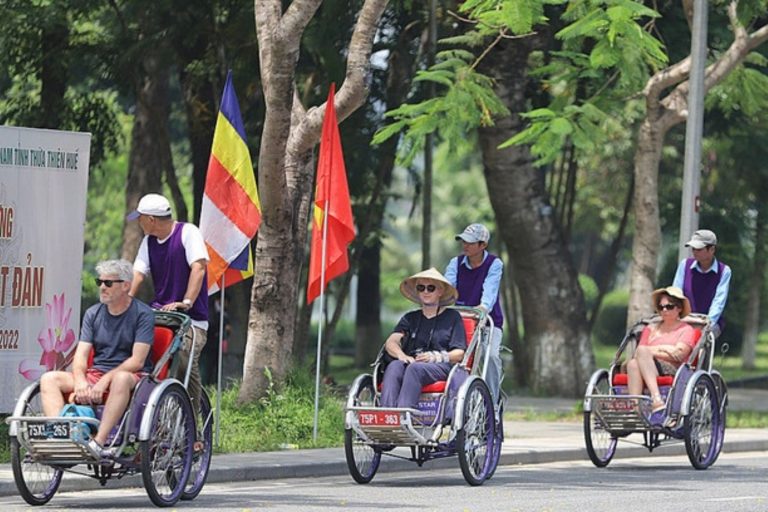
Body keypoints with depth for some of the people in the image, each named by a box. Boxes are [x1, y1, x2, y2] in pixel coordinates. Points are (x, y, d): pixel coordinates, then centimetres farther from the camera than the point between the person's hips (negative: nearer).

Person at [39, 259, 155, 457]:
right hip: (95, 373, 5)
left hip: (133, 376, -5)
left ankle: (99, 442, -50)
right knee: (49, 378, -16)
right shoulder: (93, 313, 13)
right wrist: (80, 381, -17)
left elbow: (137, 360, -11)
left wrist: (105, 380, -22)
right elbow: (81, 355, 5)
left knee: (121, 378, -42)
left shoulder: (142, 314, -2)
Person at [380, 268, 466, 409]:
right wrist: (401, 355, -14)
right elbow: (391, 342, 10)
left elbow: (459, 353, 6)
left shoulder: (452, 317, 16)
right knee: (394, 366, -33)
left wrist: (437, 357, -15)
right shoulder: (410, 318, 26)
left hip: (441, 367, -3)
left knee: (415, 368, -37)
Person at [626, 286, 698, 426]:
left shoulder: (686, 330, 15)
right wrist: (663, 349, 0)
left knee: (642, 351, -30)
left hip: (673, 372, -4)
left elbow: (678, 354, -3)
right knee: (633, 363, -32)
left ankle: (656, 402, -47)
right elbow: (636, 354, 15)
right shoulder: (651, 329, 28)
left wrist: (651, 351, 0)